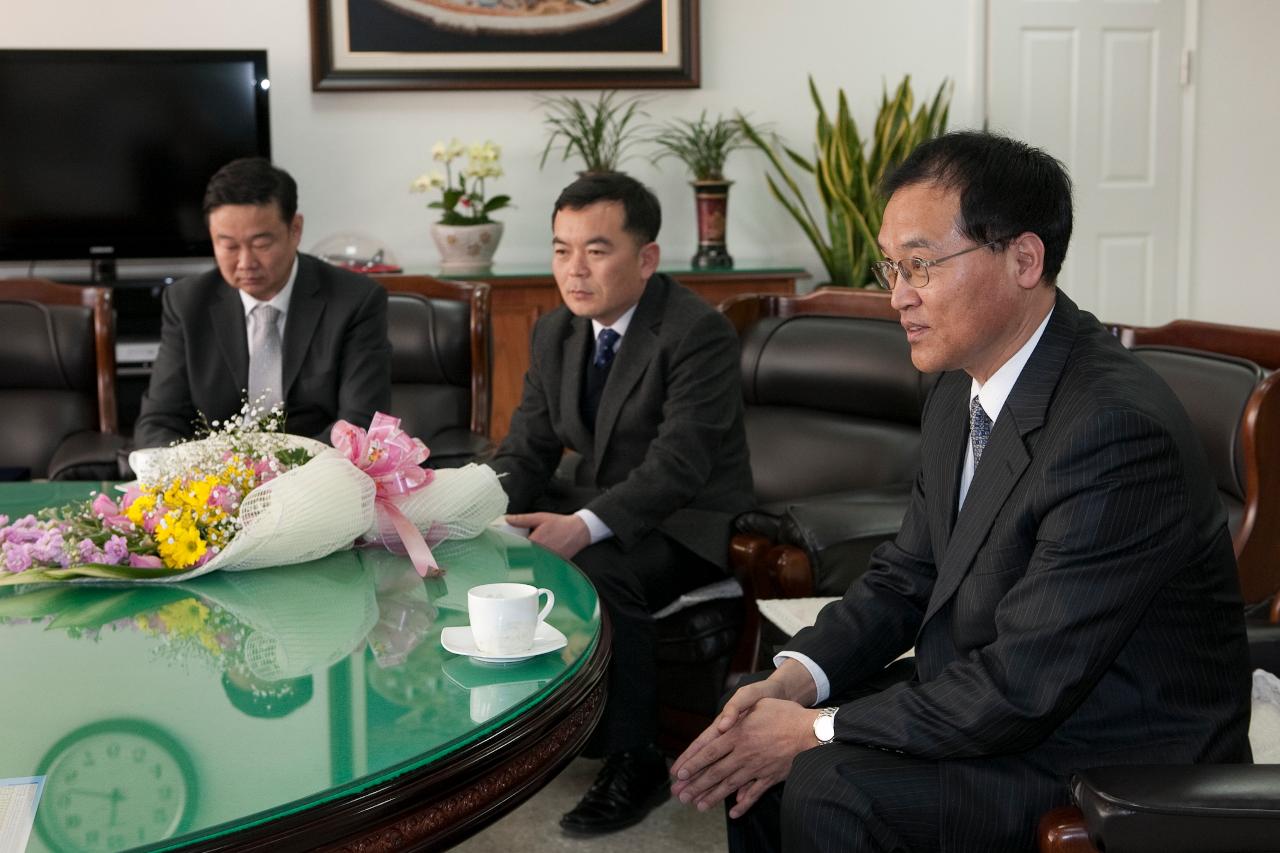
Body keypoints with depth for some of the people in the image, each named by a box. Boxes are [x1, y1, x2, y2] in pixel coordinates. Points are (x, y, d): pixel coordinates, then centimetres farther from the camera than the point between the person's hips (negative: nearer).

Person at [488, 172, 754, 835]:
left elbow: (680, 462, -27)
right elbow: (526, 447, 5)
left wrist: (586, 527, -40)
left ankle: (634, 763, -16)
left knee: (595, 574, -33)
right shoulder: (555, 334, 6)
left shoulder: (699, 333, -18)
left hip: (684, 522, -7)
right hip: (589, 508, 7)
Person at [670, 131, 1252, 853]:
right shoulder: (964, 391, 2)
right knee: (750, 735, 4)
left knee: (828, 790, -23)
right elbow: (906, 577, 9)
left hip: (1116, 759, -9)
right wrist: (797, 679, -9)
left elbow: (1022, 689, -27)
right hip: (994, 697, 9)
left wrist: (817, 731, -20)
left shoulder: (1118, 429, -28)